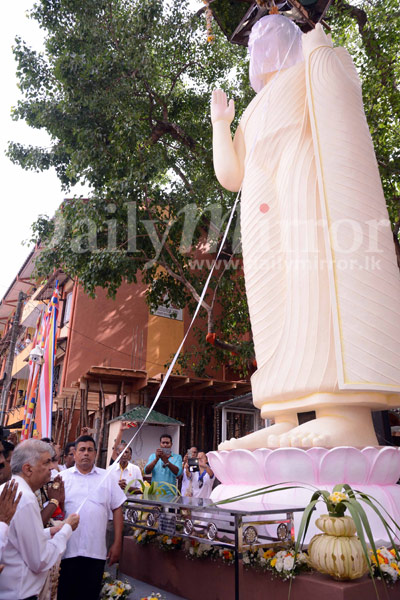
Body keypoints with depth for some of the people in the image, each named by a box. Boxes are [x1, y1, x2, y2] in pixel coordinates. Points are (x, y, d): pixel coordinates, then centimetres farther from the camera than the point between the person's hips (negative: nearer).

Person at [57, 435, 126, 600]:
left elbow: (117, 509, 6)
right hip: (66, 550, -1)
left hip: (96, 551, 1)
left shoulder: (106, 478, 4)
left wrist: (117, 544, 3)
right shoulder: (61, 477, 2)